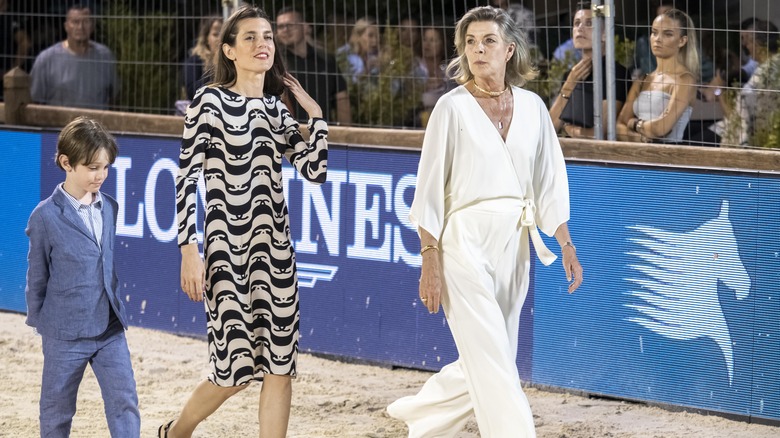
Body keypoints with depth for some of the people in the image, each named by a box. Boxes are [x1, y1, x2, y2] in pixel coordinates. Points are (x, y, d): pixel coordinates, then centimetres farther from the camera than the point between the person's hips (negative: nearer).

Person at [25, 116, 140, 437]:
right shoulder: (46, 216, -11)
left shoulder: (109, 208, 5)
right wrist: (41, 323, 2)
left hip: (110, 329, 4)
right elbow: (37, 276, -2)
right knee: (57, 411, 10)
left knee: (125, 404, -3)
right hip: (66, 334, -4)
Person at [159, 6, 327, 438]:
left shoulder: (276, 109, 12)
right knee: (236, 370, -2)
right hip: (227, 247, -5)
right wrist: (188, 250, -14)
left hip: (274, 248, 5)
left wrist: (314, 113, 2)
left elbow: (315, 170, 4)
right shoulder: (209, 101, -5)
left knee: (279, 368, 0)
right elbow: (187, 177, -8)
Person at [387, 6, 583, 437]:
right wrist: (430, 261, -10)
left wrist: (566, 244, 3)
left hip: (514, 243, 5)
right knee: (491, 363, -10)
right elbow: (430, 186, -5)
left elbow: (549, 181, 11)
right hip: (466, 241, -5)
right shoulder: (453, 106, -6)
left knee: (488, 360, 14)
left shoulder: (531, 106, 6)